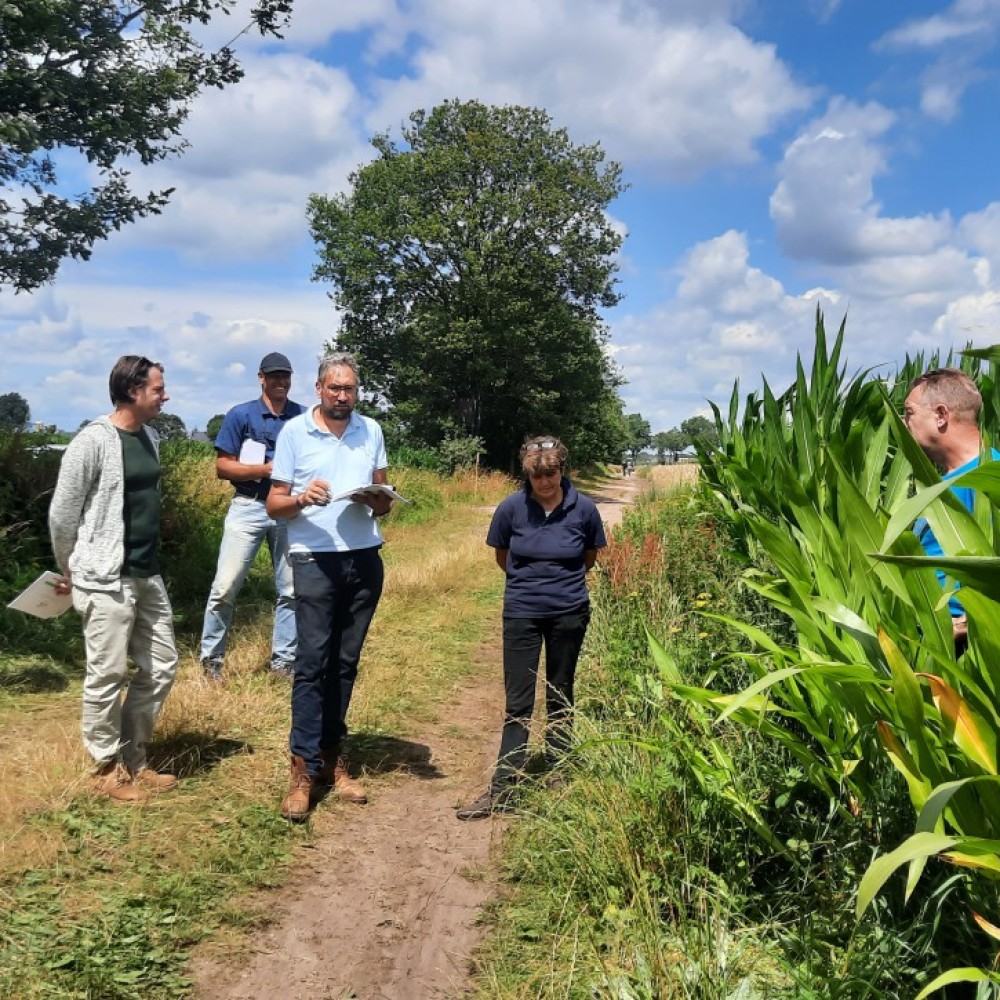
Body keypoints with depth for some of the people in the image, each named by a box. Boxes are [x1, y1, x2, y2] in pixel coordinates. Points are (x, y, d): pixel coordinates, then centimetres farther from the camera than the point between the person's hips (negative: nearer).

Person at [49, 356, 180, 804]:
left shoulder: (150, 437, 9)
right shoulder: (93, 441, -14)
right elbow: (61, 514, -10)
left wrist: (149, 560, 16)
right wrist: (70, 572, 1)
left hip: (148, 575, 8)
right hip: (107, 580, -8)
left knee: (161, 666, 12)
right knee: (107, 676, 2)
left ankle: (132, 760, 27)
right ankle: (108, 769, 19)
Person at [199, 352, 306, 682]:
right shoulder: (241, 415, -1)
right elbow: (222, 467, -5)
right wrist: (266, 469, -16)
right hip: (249, 508, -3)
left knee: (292, 590, 6)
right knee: (225, 586, -5)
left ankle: (283, 661, 17)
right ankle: (211, 658, 9)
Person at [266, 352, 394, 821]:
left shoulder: (371, 431, 9)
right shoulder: (294, 431, 0)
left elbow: (384, 501, 12)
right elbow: (274, 504, -1)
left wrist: (377, 500, -11)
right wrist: (302, 498, -22)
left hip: (365, 560, 4)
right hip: (315, 560, -3)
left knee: (345, 662, 8)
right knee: (312, 662, -6)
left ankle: (331, 756, 17)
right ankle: (303, 768, -1)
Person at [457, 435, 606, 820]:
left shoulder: (583, 509, -8)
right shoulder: (512, 508, -9)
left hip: (568, 613, 0)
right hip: (521, 614, 0)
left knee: (560, 698, 12)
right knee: (517, 702, 0)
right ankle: (502, 790, 2)